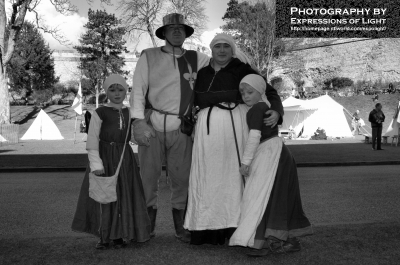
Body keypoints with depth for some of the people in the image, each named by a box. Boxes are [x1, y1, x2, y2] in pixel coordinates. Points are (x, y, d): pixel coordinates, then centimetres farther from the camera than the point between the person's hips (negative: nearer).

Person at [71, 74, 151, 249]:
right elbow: (92, 142, -8)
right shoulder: (100, 113, -4)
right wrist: (96, 164, -15)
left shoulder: (129, 113, 9)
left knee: (124, 195, 4)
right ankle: (104, 237, 13)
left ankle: (120, 235, 16)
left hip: (125, 158, 4)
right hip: (104, 157, -4)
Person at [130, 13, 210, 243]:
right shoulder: (149, 57, 4)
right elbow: (138, 90, -1)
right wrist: (140, 122, -10)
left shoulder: (196, 59, 12)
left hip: (181, 128, 2)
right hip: (153, 125, -2)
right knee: (148, 176, 2)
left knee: (182, 178, 6)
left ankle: (181, 227, 19)